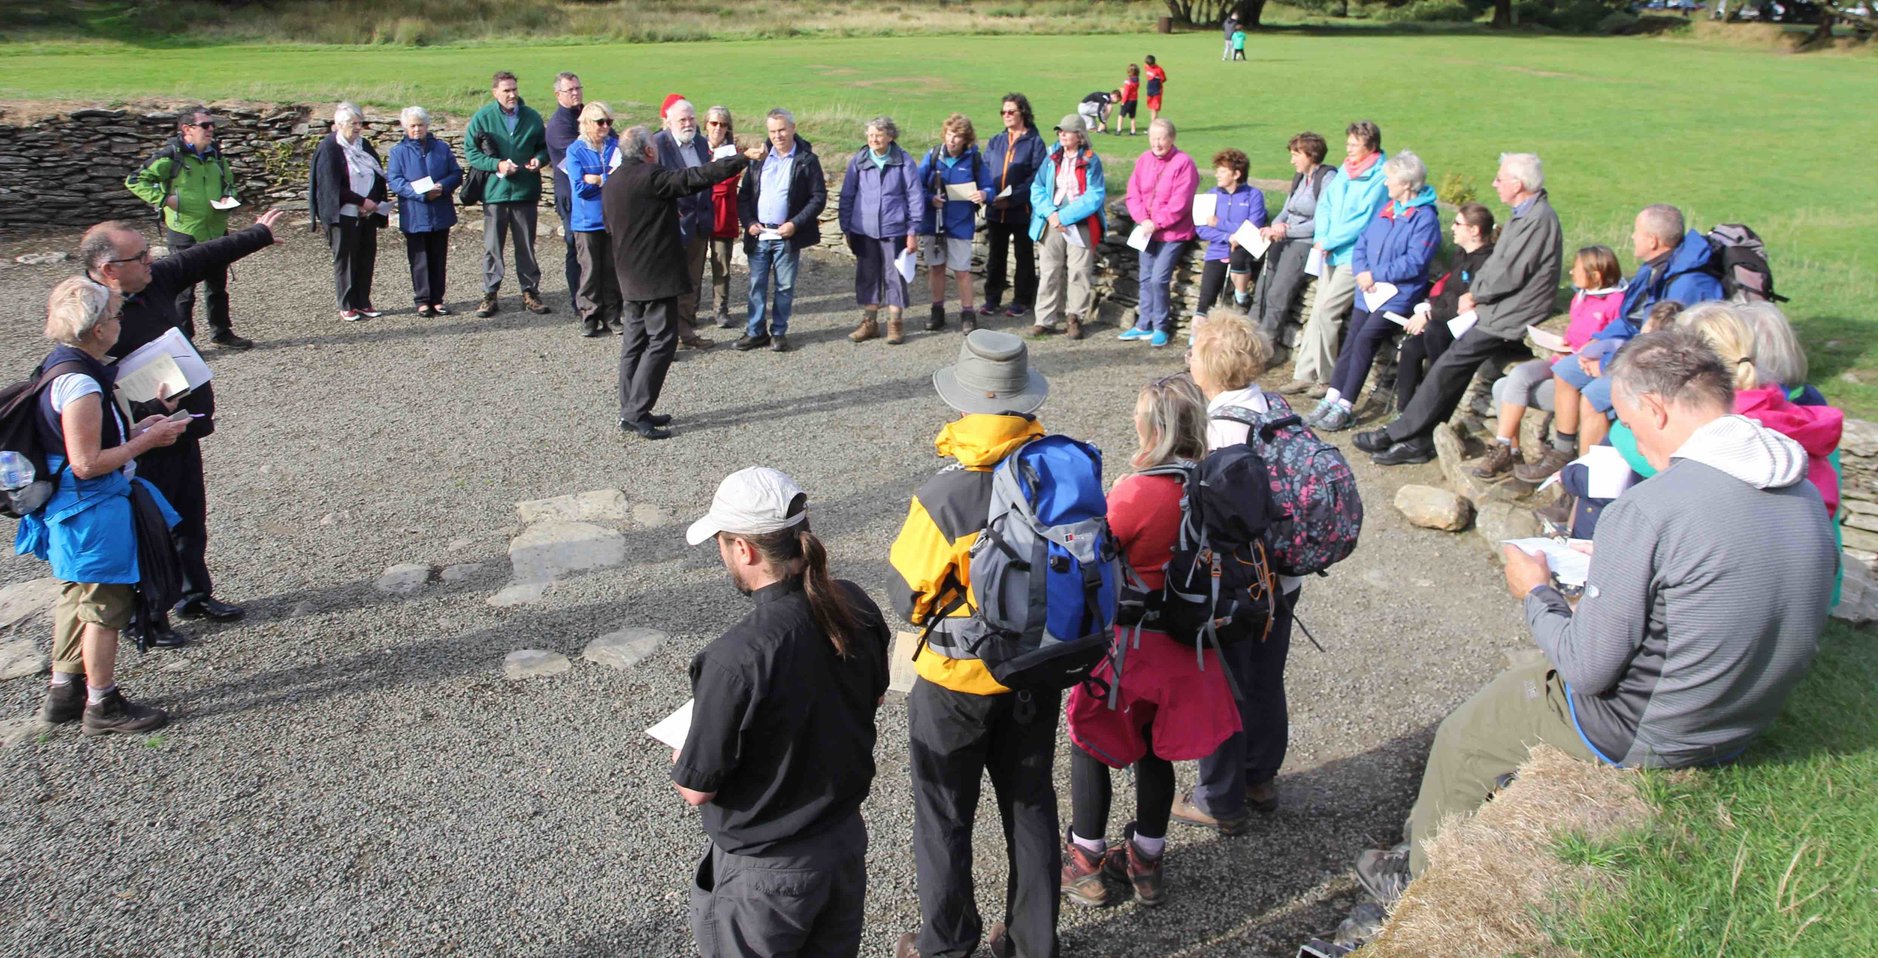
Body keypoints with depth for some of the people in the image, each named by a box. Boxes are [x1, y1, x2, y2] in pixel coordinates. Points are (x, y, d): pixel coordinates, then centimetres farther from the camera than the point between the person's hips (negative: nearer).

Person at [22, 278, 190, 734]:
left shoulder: (59, 366, 6)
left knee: (76, 598, 21)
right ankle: (102, 704, 16)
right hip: (93, 511, -10)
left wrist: (134, 430, 9)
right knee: (105, 603, 3)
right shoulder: (79, 384, -25)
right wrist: (146, 441, -17)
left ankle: (63, 692, 33)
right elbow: (87, 463, -25)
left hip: (67, 508, 10)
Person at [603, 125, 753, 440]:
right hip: (657, 274, -9)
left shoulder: (611, 184, 11)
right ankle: (636, 412, -9)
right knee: (661, 340, -5)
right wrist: (744, 158, -11)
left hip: (629, 277, 9)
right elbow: (698, 177, -18)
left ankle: (630, 410, 16)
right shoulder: (651, 178, -15)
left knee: (636, 339, 13)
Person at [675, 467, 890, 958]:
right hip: (846, 837, 6)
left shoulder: (736, 658, -33)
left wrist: (681, 755, 0)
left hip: (766, 868, -6)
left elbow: (697, 788, -21)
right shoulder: (855, 607, -13)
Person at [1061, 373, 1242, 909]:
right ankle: (1146, 861, 36)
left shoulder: (1137, 491, -26)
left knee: (1091, 743, 15)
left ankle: (1088, 865, 26)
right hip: (1186, 646, 6)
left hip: (1129, 642, -6)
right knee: (1156, 749, 21)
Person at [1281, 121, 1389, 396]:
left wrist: (1329, 242, -13)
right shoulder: (1344, 172, 13)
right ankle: (1304, 374, 11)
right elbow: (1325, 205, 13)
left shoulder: (1380, 178, -11)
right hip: (1332, 254, 8)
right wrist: (1321, 237, -4)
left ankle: (1326, 379, -2)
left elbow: (1364, 220, -16)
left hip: (1356, 257, -7)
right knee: (1320, 312, 6)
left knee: (1324, 312, -13)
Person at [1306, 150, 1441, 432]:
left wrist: (1375, 275, -15)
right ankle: (1332, 400, 1)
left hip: (1398, 294, -7)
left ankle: (1345, 407, -14)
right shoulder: (1386, 210, 15)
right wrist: (1362, 273, -6)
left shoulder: (1425, 218, -9)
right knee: (1352, 339, -1)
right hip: (1369, 291, 7)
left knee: (1365, 339, -18)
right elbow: (1361, 244, 14)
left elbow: (1414, 262, -17)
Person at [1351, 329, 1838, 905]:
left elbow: (1589, 670, -22)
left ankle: (1422, 882, 35)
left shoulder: (1647, 510, -28)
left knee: (1462, 737, 14)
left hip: (1639, 740, -8)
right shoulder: (1805, 493, -4)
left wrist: (1537, 593, -5)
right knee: (1523, 682, 27)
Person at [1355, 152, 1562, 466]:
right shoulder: (1526, 214, 16)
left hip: (1510, 317, -9)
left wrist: (1474, 296, -6)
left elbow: (1509, 275, -21)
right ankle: (1418, 439, 1)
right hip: (1498, 309, 9)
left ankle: (1399, 434, -5)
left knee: (1449, 366, -11)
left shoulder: (1539, 219, -17)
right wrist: (1474, 293, 3)